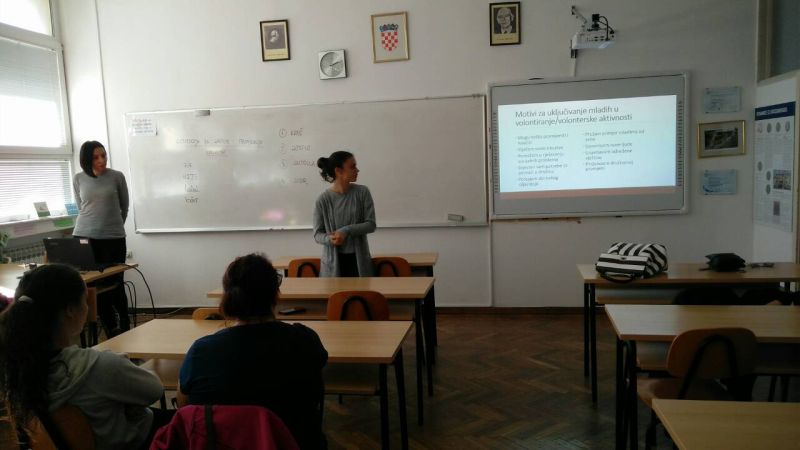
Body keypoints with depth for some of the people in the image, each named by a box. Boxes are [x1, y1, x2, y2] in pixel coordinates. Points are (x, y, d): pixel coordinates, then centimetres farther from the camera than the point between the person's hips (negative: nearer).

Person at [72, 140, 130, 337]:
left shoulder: (117, 177, -1)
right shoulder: (78, 179, 4)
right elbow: (81, 208, 15)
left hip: (113, 238, -2)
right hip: (84, 237, 2)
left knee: (115, 284, 1)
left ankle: (124, 326, 20)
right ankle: (111, 328, 17)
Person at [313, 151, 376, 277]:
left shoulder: (362, 192, -3)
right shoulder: (323, 200, -7)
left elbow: (371, 224, -5)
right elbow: (317, 234, -2)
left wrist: (346, 231, -18)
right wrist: (329, 239, -24)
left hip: (359, 260, 1)